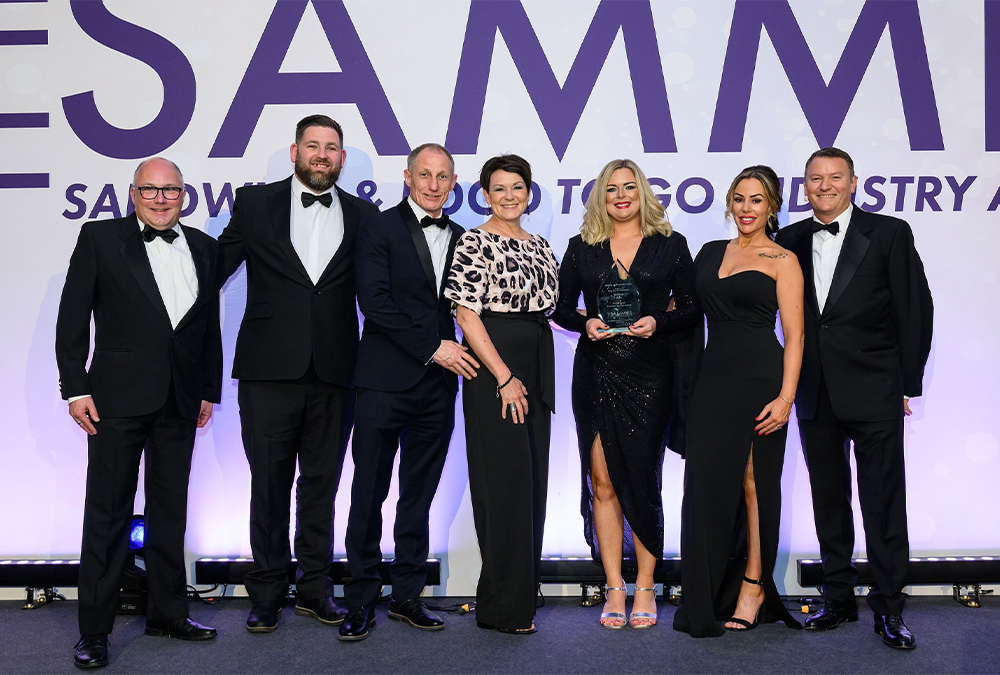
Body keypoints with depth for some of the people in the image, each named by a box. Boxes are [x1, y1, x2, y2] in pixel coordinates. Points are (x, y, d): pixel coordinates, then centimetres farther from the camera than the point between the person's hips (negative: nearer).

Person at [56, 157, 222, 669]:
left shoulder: (203, 247, 11)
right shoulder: (100, 237, 1)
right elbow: (72, 317, -2)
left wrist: (209, 390, 11)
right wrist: (75, 387, -8)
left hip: (180, 399, 4)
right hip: (118, 396, -4)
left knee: (170, 510, 13)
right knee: (108, 513, 1)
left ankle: (167, 612, 26)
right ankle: (94, 630, 12)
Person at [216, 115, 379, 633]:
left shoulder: (363, 215, 9)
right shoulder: (255, 204, 5)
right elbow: (215, 271, 7)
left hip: (335, 375, 2)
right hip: (269, 371, -1)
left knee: (321, 483, 11)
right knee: (269, 484, 6)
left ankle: (315, 586, 25)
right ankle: (268, 591, 21)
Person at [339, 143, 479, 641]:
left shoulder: (461, 239, 14)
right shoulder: (379, 229, -1)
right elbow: (374, 301, -11)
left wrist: (457, 352, -2)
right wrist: (432, 347, -13)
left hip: (438, 386, 4)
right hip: (386, 383, -4)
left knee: (419, 496, 11)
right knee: (369, 494, 1)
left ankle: (407, 595, 22)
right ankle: (361, 601, 13)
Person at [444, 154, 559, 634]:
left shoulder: (540, 246, 16)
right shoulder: (474, 243, -6)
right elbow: (466, 315, -13)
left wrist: (543, 378, 10)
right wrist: (505, 378, -16)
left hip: (536, 368, 7)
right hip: (492, 369, -7)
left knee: (533, 480, 10)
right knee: (506, 479, -5)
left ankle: (521, 591, 23)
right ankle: (503, 606, 7)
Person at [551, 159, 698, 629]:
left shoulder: (670, 245, 6)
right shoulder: (582, 247, 9)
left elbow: (692, 307, 6)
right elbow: (561, 307, 11)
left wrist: (658, 322, -12)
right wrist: (586, 323, -9)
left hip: (649, 375, -1)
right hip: (595, 374, 2)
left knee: (642, 479, 0)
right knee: (602, 482, 1)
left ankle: (645, 589, 13)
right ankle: (614, 588, 11)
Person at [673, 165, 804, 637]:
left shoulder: (782, 261, -1)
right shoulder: (711, 253, 15)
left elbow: (794, 336, -6)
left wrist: (786, 396, -15)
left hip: (759, 380, -5)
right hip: (712, 379, 5)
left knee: (754, 484, 2)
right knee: (707, 483, 5)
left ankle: (752, 586, 18)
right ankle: (708, 597, 17)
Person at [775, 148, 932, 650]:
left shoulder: (889, 233, 0)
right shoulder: (791, 241, 9)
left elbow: (915, 310, 0)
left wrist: (907, 383, -2)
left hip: (873, 393, -3)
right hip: (815, 395, 4)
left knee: (883, 503, 0)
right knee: (828, 500, 12)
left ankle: (888, 608, 11)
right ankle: (838, 598, 24)